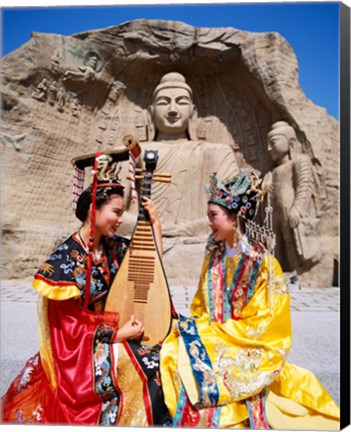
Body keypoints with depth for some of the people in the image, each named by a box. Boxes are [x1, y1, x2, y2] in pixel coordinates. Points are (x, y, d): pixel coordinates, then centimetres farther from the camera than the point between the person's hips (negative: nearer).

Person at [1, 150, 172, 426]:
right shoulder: (65, 260, -17)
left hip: (115, 328, 6)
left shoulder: (114, 247, -1)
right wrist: (117, 334, -18)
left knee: (161, 356, -13)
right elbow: (68, 324, -13)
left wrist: (155, 222, -3)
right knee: (148, 365, -23)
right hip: (80, 347, -6)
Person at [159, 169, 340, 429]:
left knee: (209, 377, -27)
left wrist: (204, 332, -14)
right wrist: (192, 326, -9)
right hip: (211, 343, 5)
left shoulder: (264, 263, -11)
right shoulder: (214, 257, 6)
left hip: (251, 351, -5)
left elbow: (257, 326, -12)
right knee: (172, 358, -19)